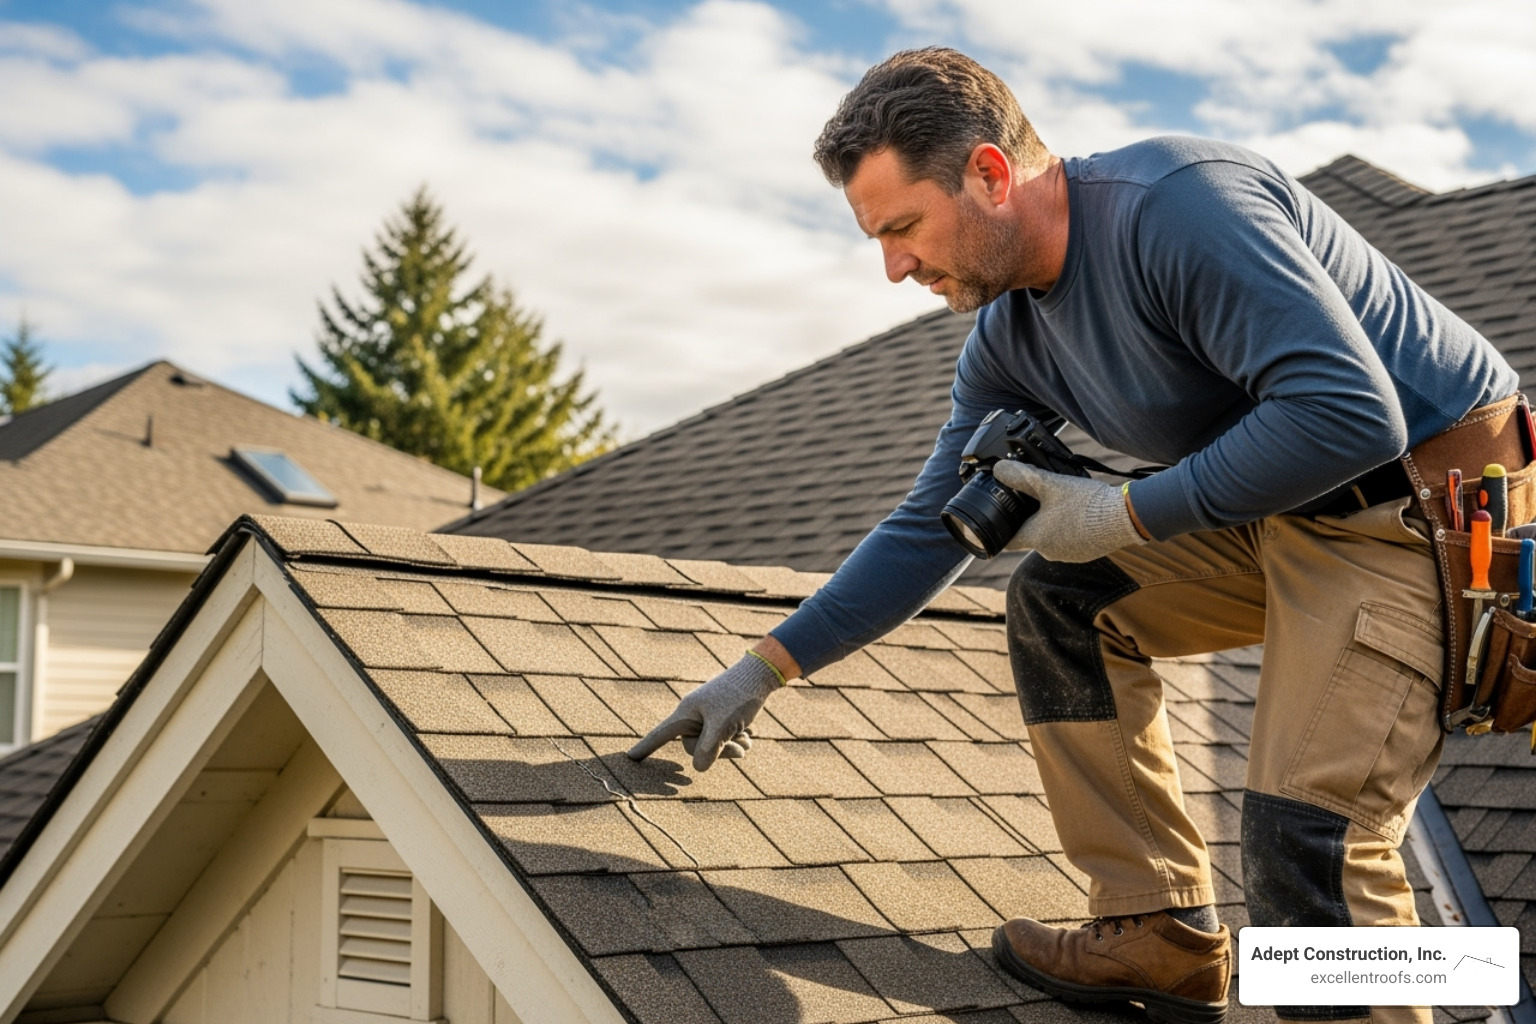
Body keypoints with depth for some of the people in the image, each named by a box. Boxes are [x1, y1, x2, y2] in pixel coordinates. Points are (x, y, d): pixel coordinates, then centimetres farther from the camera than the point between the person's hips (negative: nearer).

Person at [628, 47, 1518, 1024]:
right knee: (1060, 598, 6)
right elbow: (928, 530, 13)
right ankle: (1161, 936, 12)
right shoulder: (1010, 341, 4)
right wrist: (765, 669, 11)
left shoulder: (1178, 203, -24)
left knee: (1307, 832, -19)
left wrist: (1128, 514, -21)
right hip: (1284, 510, 9)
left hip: (1425, 511, -9)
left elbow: (1353, 413, -31)